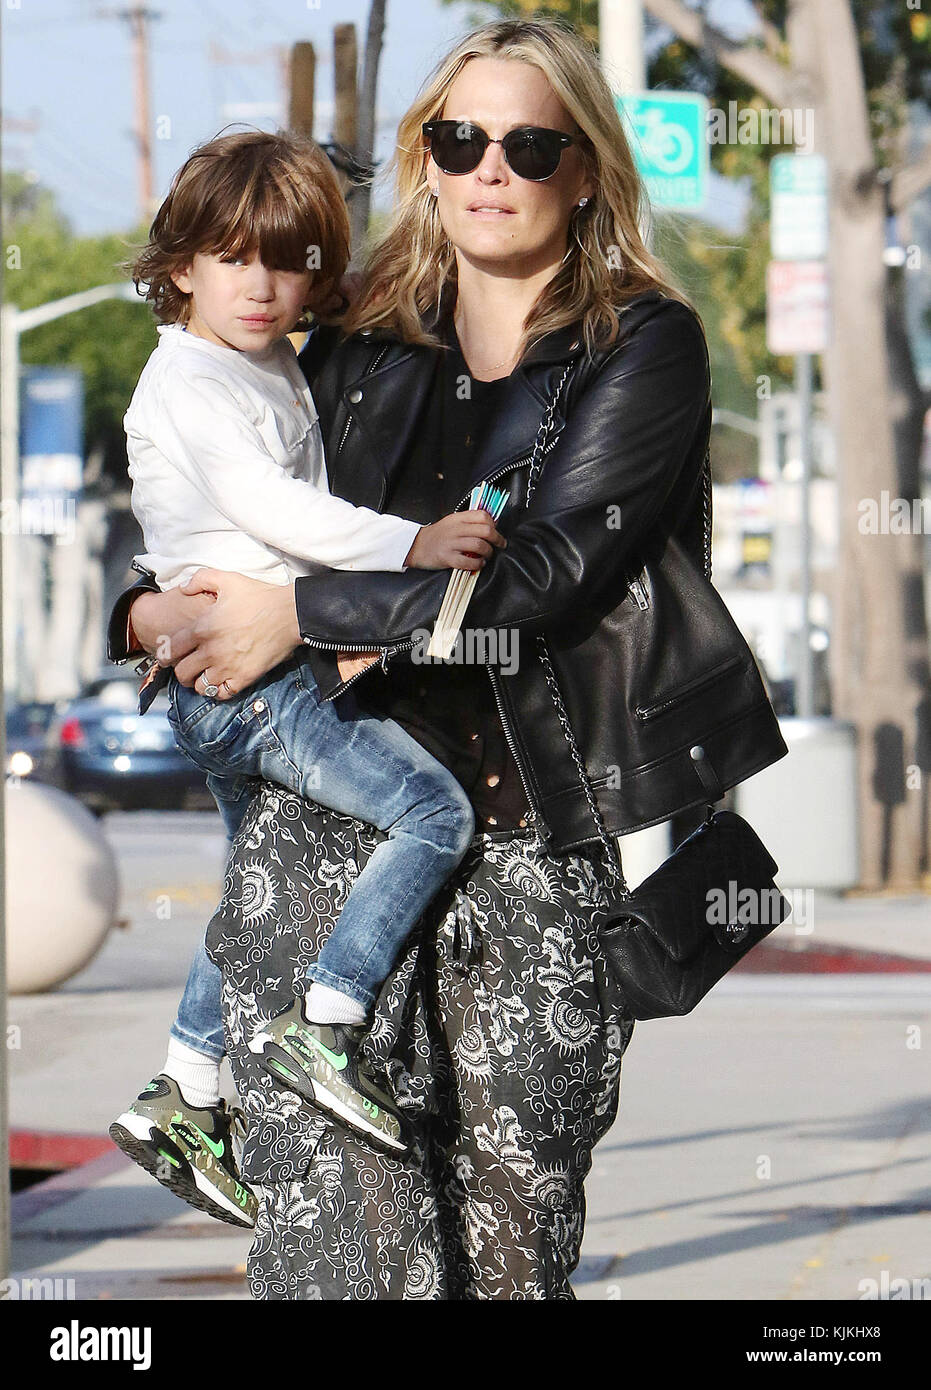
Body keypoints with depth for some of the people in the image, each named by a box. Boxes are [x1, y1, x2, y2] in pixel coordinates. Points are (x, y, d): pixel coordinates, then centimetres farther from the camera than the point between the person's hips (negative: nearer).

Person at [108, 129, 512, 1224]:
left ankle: (184, 1094, 27)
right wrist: (409, 545, -31)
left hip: (278, 670, 10)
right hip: (238, 673, -10)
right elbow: (268, 507, -25)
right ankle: (320, 1024, -20)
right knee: (436, 811, -18)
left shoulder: (277, 369, 18)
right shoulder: (189, 379, -12)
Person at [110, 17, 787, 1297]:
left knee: (515, 1230, -1)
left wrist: (303, 617, -9)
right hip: (335, 820, 2)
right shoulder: (357, 354, 17)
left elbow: (555, 571, -9)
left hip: (540, 844, -2)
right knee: (341, 1227, -11)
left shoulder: (644, 347, 4)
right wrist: (156, 614, 3)